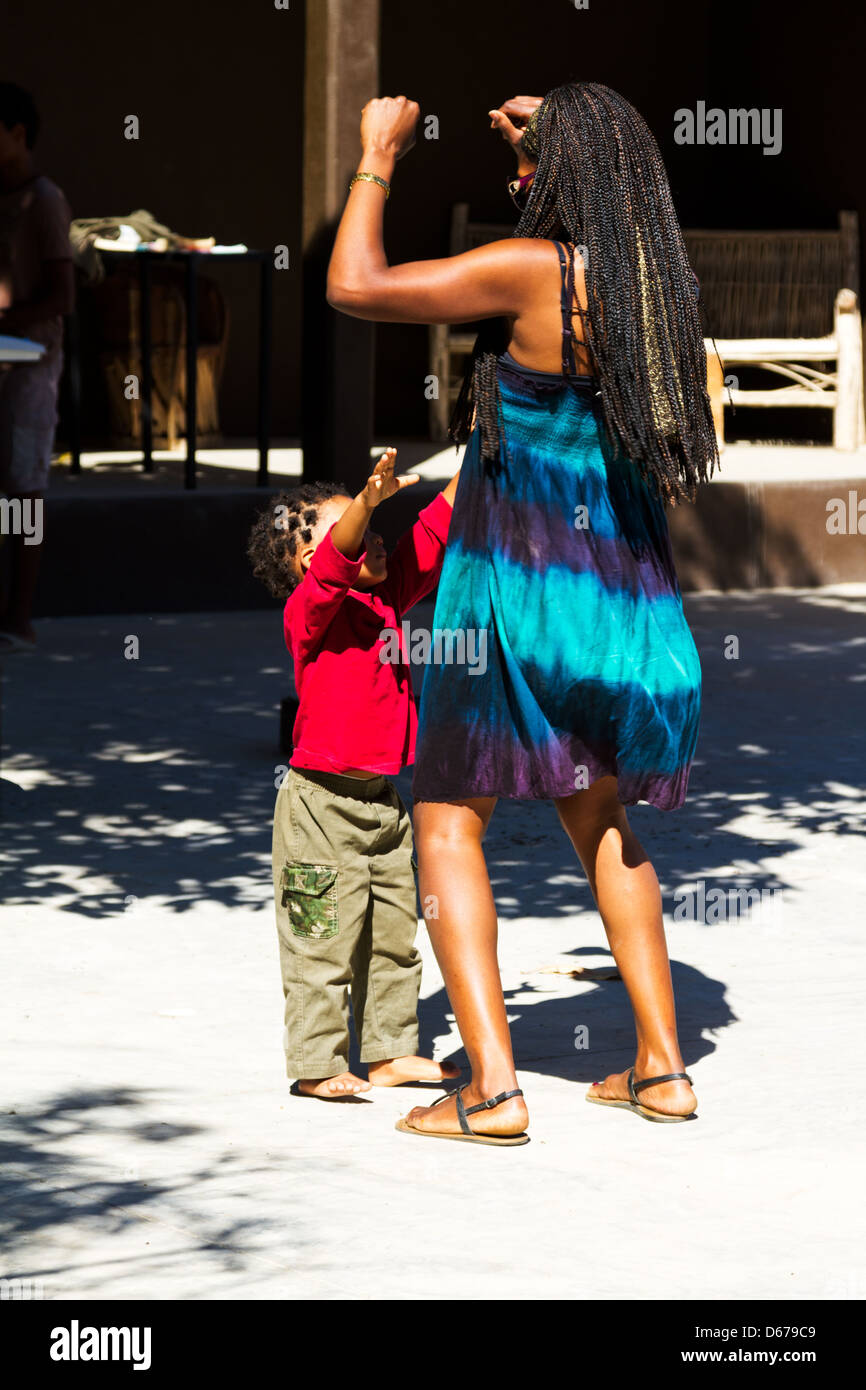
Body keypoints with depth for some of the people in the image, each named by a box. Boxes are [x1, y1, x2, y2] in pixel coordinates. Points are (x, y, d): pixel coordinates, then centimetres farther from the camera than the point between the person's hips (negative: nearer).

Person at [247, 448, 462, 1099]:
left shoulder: (383, 596, 9)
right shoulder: (310, 609, -14)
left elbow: (432, 534, 15)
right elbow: (334, 561, -34)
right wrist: (369, 500, -50)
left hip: (382, 799, 8)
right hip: (323, 805, -8)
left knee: (393, 935, 15)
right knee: (324, 940, -3)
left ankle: (389, 1051, 24)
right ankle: (316, 1063, 4)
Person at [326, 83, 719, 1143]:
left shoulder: (530, 271, -16)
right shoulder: (658, 283, 4)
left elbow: (354, 287, -16)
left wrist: (377, 161, -3)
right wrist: (552, 144, 28)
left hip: (519, 589, -7)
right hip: (629, 596, 7)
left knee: (447, 820, 4)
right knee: (600, 820, 24)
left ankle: (491, 1086, -8)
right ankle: (661, 1067, 19)